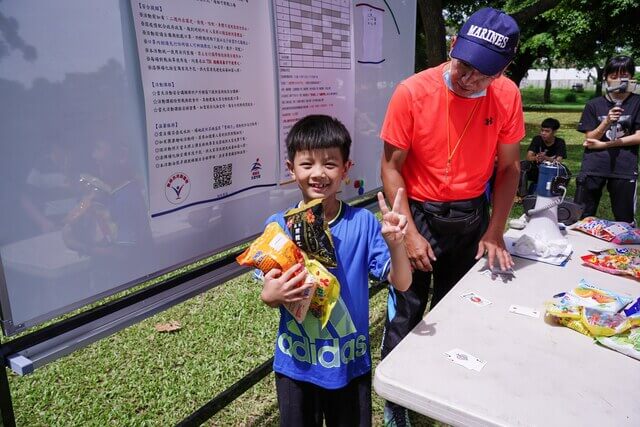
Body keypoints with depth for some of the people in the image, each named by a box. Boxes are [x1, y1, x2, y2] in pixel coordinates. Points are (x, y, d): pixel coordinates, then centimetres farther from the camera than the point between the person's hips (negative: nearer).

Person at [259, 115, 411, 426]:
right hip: (297, 364, 1)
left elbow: (401, 283, -13)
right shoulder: (278, 225, -12)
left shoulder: (362, 222, -13)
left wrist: (395, 243, -31)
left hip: (350, 362, 0)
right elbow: (271, 294, -2)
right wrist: (268, 296, -25)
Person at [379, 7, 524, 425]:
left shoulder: (507, 96, -9)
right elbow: (391, 166, -13)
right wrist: (409, 233, -18)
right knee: (406, 315, 5)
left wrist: (494, 232, -6)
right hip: (419, 214, -3)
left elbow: (509, 167, 0)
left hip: (472, 216, 3)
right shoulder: (412, 92, -18)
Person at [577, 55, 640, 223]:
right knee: (582, 216, 3)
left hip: (624, 169, 0)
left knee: (625, 221, 6)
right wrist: (606, 122, -15)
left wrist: (604, 144, -5)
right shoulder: (594, 105, 5)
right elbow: (589, 139, 2)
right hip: (593, 167, 1)